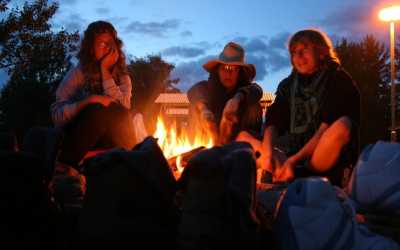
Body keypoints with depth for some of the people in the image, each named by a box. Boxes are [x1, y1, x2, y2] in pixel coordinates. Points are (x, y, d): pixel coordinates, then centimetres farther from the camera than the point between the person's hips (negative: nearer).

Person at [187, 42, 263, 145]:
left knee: (253, 106, -23)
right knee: (196, 107, -20)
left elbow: (256, 90, -32)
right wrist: (203, 109, -53)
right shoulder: (207, 87, -6)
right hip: (209, 140, 0)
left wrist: (237, 99, -56)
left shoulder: (246, 87, -7)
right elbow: (193, 91, -29)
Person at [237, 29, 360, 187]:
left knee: (342, 125, -32)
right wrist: (268, 153, -19)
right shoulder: (287, 85, 16)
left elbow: (327, 127, -12)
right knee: (243, 137, -4)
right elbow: (273, 121, 2)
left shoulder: (338, 79, 2)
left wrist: (296, 159, -23)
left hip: (323, 158, -5)